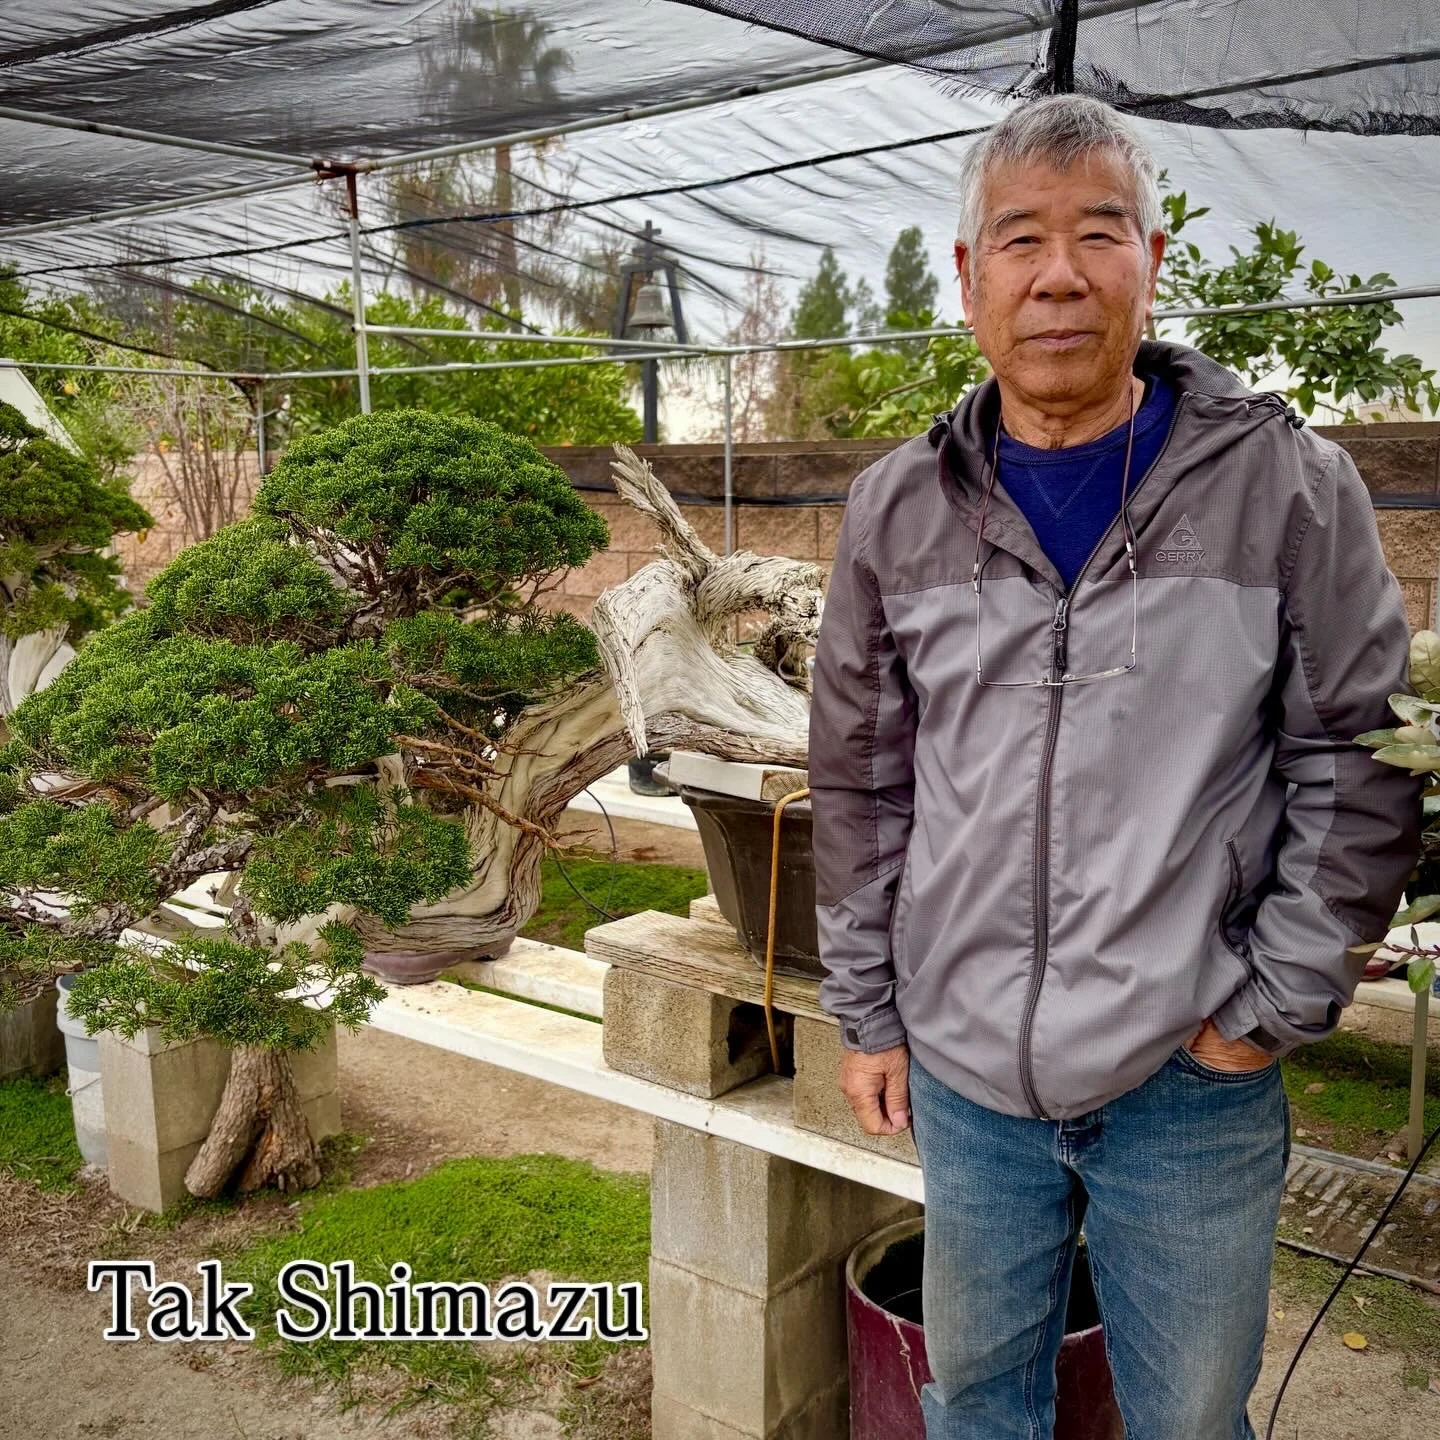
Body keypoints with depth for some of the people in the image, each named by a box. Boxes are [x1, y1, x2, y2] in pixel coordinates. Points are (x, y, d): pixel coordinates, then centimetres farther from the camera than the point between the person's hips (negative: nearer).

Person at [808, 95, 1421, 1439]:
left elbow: (1358, 760, -3)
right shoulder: (900, 507, 0)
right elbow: (860, 784, 5)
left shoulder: (1287, 486, -7)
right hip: (962, 1073, 2)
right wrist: (865, 1013, 7)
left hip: (1191, 1083, -1)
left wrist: (1275, 1007, -6)